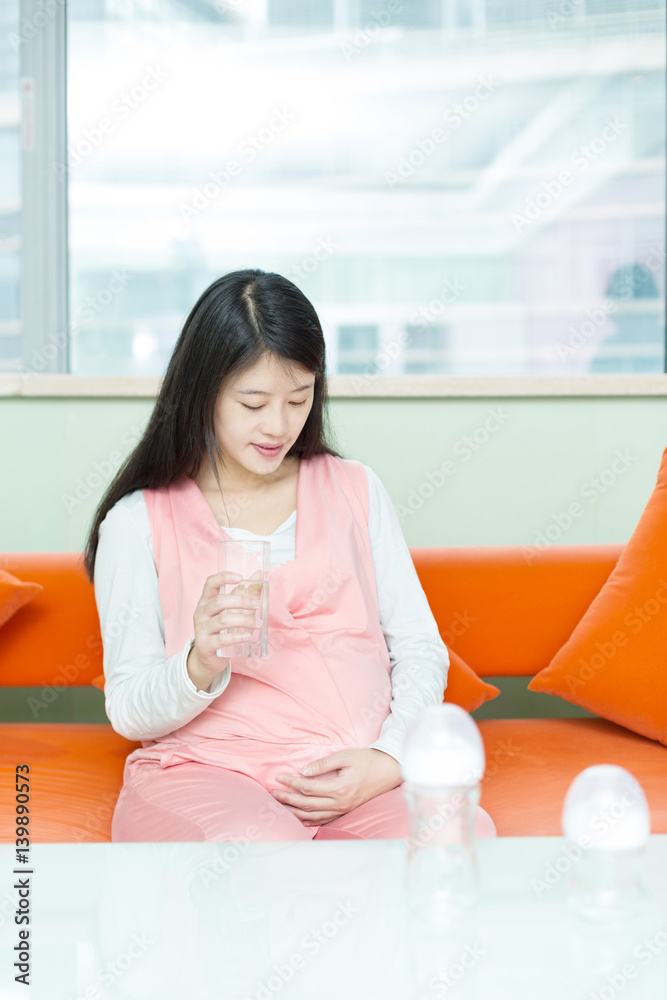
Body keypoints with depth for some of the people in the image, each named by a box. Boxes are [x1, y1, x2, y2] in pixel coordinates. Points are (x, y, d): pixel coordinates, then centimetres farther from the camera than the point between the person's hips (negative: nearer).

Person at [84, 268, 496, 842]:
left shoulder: (356, 490, 16)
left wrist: (390, 759, -6)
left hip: (360, 777, 3)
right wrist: (201, 666, -20)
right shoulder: (137, 522, 6)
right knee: (261, 844, -38)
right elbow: (129, 712, 2)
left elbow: (421, 649, 13)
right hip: (206, 772, -3)